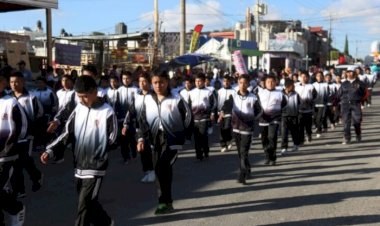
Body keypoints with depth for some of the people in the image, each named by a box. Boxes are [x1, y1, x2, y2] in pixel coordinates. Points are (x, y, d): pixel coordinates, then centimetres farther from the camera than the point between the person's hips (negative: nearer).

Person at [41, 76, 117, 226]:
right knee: (88, 203, 18)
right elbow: (67, 133, 5)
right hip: (79, 166, 6)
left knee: (84, 206, -6)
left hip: (95, 168, -6)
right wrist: (50, 150, -7)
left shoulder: (107, 112, -12)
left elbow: (112, 141, -7)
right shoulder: (78, 109, 5)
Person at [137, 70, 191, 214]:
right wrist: (141, 138, -4)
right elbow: (143, 120, 5)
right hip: (156, 139, 5)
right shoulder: (148, 99, 5)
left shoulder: (176, 100, -8)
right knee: (162, 170, 10)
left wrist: (180, 133, 3)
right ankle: (166, 202, 21)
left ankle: (165, 202, -1)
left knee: (162, 168, -14)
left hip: (172, 139, -5)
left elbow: (187, 117, -1)